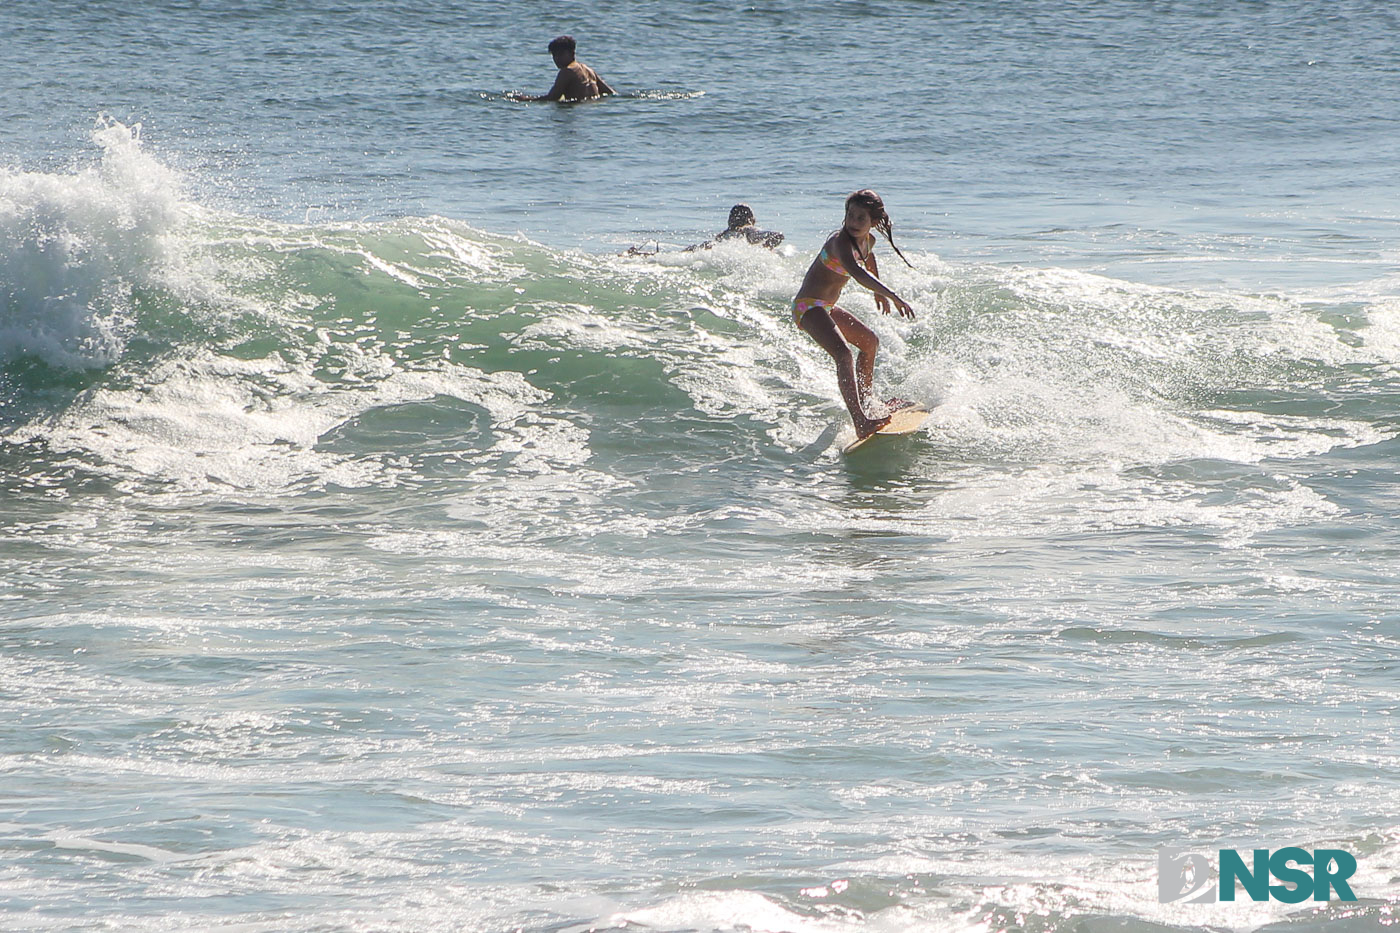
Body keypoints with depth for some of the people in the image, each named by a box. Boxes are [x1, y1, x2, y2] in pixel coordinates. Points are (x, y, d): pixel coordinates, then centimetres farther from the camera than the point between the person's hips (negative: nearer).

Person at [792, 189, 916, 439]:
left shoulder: (868, 240, 3)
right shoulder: (841, 241, -27)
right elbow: (858, 273, -46)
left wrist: (879, 293, 42)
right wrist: (894, 297, -54)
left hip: (826, 307, 10)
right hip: (808, 306, -10)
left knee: (870, 341, 27)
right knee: (843, 354, -31)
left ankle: (864, 402, 43)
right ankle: (860, 422, -44)